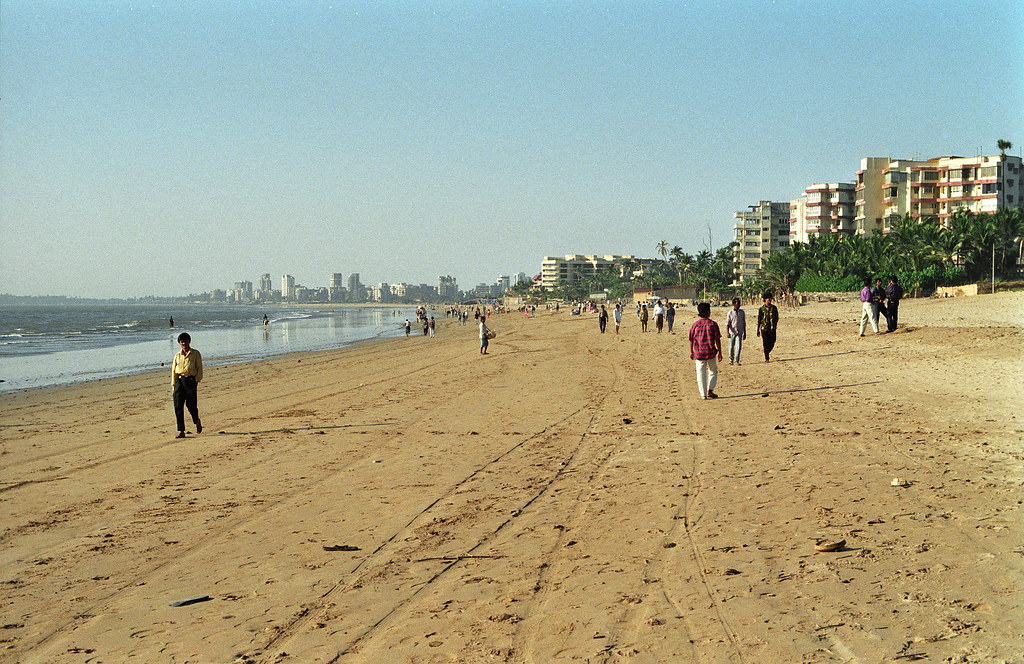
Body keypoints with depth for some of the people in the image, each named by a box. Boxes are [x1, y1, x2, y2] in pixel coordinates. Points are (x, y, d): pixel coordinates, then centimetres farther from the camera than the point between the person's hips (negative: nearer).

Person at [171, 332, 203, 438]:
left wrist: (197, 380, -10)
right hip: (179, 380, 3)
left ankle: (197, 421, 29)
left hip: (190, 380, -3)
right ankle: (181, 431, -3)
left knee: (191, 404, -4)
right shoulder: (177, 355, 14)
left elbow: (199, 368, 3)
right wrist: (173, 385, 9)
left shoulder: (195, 354, 6)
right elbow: (173, 371, 15)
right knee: (178, 406, -6)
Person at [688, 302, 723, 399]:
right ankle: (710, 391, 5)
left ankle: (703, 394, 6)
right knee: (713, 371, 16)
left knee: (701, 373, 8)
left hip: (699, 353, 1)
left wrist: (691, 352, 16)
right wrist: (720, 353, 2)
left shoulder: (695, 325, -1)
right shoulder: (713, 324, -7)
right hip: (711, 353, -1)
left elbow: (691, 340, 4)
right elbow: (717, 340, -6)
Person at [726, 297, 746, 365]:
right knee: (731, 347, 7)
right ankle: (731, 359, 25)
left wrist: (745, 333, 13)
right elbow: (727, 323, -6)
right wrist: (727, 332, -19)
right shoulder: (730, 312, -3)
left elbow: (744, 323, 13)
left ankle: (736, 361, -5)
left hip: (739, 332, 1)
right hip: (732, 332, -1)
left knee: (738, 346, -9)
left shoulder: (742, 312, 6)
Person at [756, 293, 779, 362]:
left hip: (772, 329, 2)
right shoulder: (761, 309, 0)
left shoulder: (774, 308, 7)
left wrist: (775, 325, 4)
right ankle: (767, 358, 3)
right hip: (764, 328, -2)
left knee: (772, 343, 2)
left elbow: (777, 318, 14)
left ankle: (767, 353, 30)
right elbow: (759, 320, 2)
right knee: (765, 344, -4)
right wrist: (758, 330, 1)